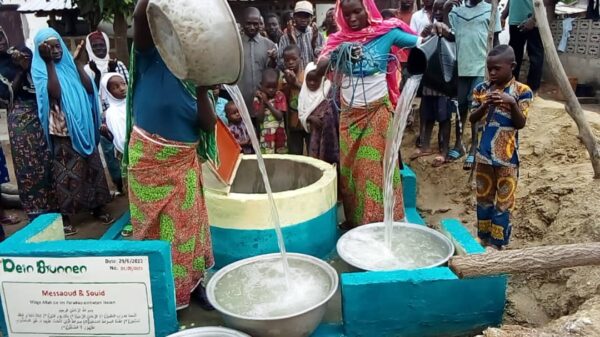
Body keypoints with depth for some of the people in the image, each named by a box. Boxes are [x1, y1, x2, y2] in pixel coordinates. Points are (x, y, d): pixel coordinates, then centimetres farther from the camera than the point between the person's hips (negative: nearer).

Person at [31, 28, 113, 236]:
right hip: (62, 131, -5)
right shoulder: (41, 70, -4)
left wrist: (78, 61, -3)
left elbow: (89, 89, -3)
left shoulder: (69, 65, 9)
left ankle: (98, 207, 24)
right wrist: (49, 62, -20)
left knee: (92, 168, 11)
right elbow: (55, 93, -22)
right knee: (66, 173, -2)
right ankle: (65, 216, 9)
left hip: (83, 127, 5)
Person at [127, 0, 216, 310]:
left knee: (187, 222, 13)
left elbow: (208, 124, -4)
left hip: (185, 160, 5)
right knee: (155, 224, 8)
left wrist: (202, 88, -14)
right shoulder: (151, 58, -8)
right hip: (149, 157, -4)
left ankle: (191, 281, 29)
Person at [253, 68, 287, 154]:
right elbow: (260, 118, -11)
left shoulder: (280, 96, -3)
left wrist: (267, 102, -16)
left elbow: (279, 116, -13)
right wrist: (262, 101, -17)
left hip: (279, 135, 1)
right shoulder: (258, 98, -3)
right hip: (265, 136, -1)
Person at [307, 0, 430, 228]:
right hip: (349, 113, 3)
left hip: (377, 111, -3)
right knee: (350, 168, 11)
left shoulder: (386, 33, -5)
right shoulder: (339, 40, 0)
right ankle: (354, 220, 25)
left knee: (377, 166, 3)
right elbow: (321, 66, -10)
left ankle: (381, 221, 14)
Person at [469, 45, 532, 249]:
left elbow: (521, 124, -11)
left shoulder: (522, 91, -7)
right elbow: (473, 119, 1)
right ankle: (483, 238, 29)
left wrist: (512, 103, -26)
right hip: (484, 153, 3)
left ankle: (497, 244, 16)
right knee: (483, 197, 14)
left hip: (507, 156, -3)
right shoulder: (482, 89, 1)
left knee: (503, 201, 5)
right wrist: (485, 105, -18)